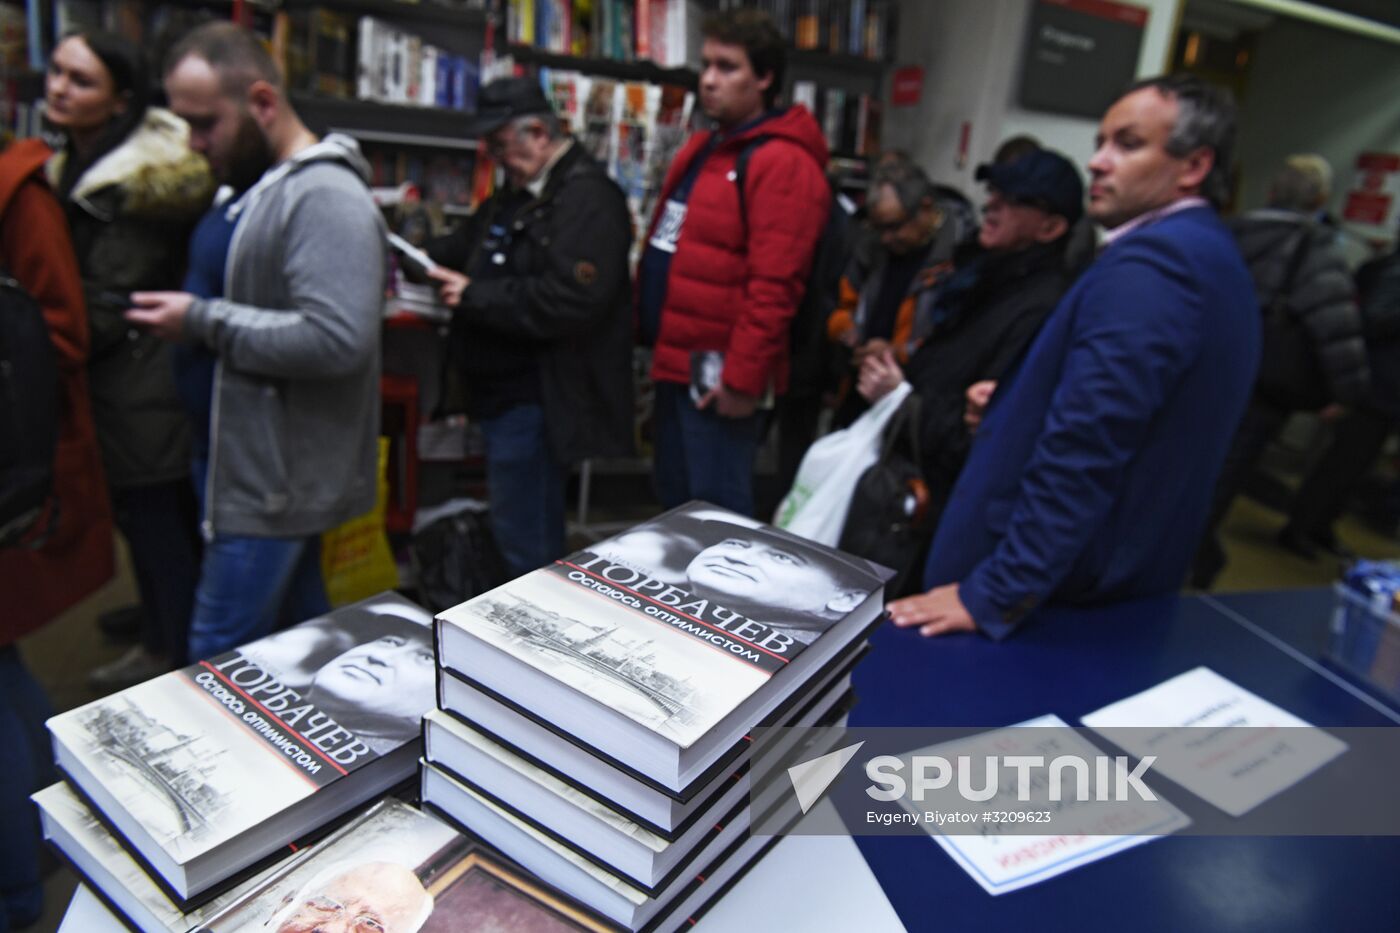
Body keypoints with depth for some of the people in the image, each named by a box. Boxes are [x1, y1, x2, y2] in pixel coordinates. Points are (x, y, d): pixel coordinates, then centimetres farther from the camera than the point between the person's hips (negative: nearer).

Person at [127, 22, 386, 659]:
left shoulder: (325, 197, -18)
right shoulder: (270, 188, 14)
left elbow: (337, 338, -28)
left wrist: (204, 321, -19)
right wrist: (196, 319, 7)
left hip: (281, 483, -9)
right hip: (278, 470, 9)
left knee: (220, 662, -1)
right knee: (301, 644, 20)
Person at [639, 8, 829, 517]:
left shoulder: (783, 164, -14)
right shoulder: (700, 148, 16)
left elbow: (773, 287, -21)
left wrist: (742, 378, -21)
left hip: (718, 376, -9)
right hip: (676, 363, 10)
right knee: (675, 502, 20)